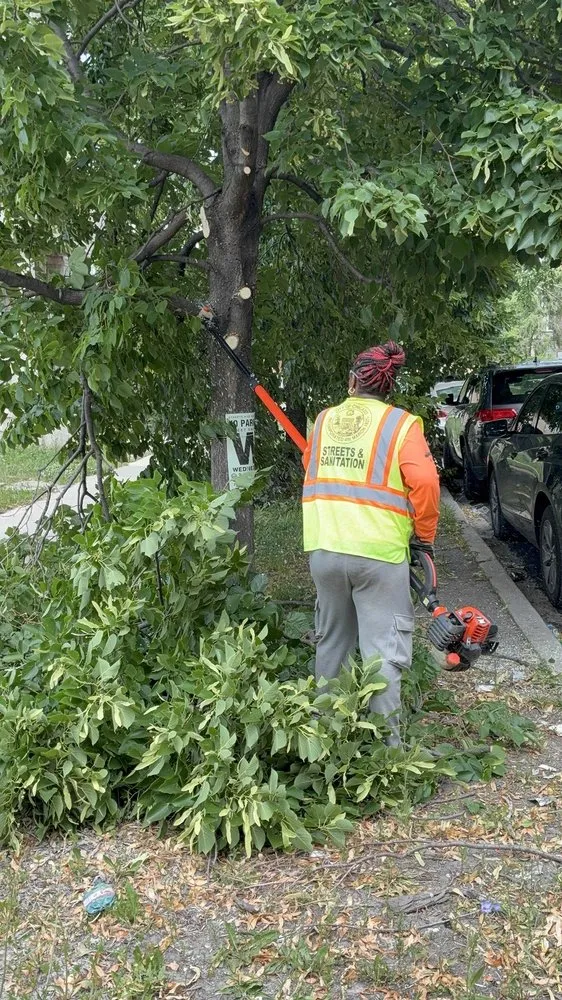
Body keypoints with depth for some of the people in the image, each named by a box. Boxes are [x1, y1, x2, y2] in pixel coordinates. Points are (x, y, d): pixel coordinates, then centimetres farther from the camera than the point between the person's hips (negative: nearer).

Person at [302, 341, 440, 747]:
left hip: (323, 548, 5)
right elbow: (424, 482, -15)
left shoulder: (324, 421, 10)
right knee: (383, 653, 1)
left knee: (331, 644, 21)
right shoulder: (401, 424, -5)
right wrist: (425, 536, -1)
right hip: (378, 552, -5)